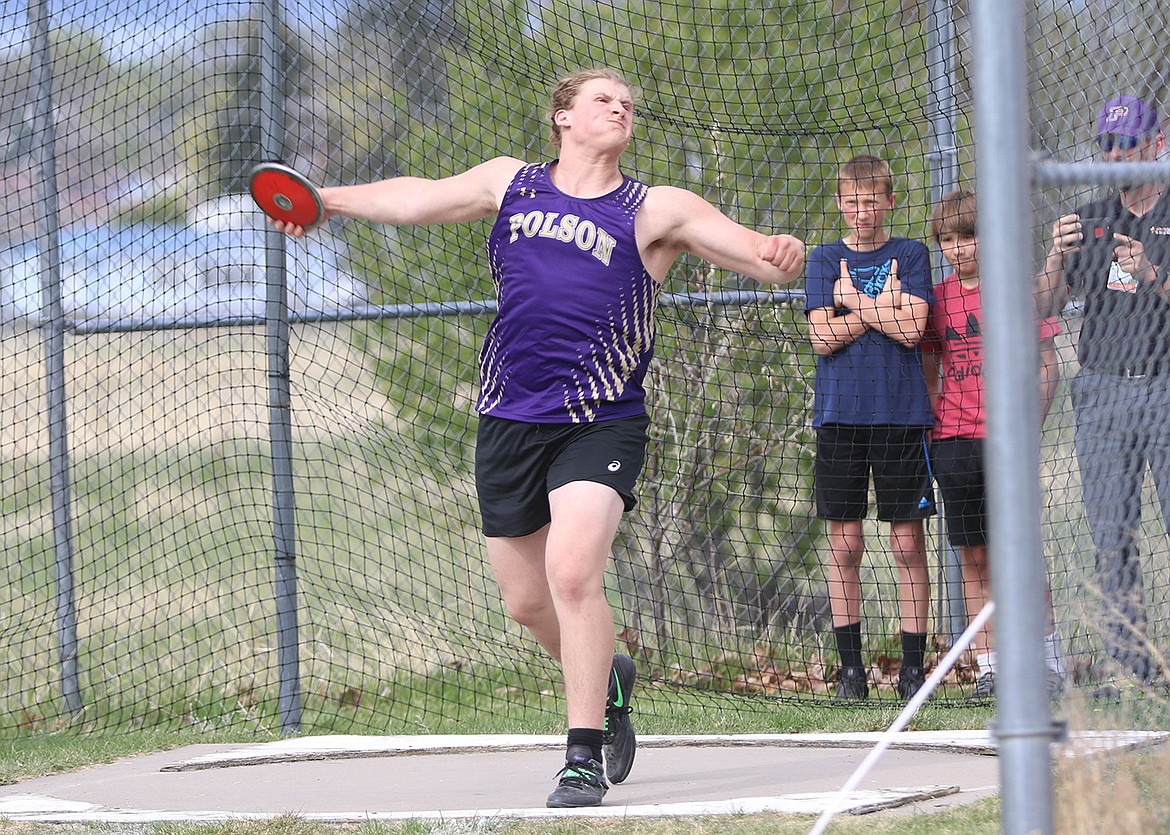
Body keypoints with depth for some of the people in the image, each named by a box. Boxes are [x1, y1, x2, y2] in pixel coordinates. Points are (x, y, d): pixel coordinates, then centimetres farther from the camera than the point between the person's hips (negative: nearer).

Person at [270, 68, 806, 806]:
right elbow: (420, 199, 24)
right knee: (527, 601, 12)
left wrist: (781, 254, -29)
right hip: (509, 421, 4)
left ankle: (586, 757, -14)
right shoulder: (511, 184, 12)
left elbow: (758, 252, -6)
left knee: (572, 573, -23)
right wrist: (328, 199, 22)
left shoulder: (658, 211, 1)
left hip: (599, 425, -4)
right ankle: (608, 680, 42)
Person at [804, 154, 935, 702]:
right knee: (845, 545, 2)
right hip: (840, 412, 1)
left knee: (908, 544, -2)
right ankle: (851, 667, 7)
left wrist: (855, 301, -6)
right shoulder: (825, 260, 10)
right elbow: (822, 337, -3)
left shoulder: (910, 256, 6)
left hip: (900, 413, -1)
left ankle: (913, 665, 3)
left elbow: (912, 329, -8)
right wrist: (883, 308, -6)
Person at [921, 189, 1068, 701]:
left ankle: (1050, 659, 3)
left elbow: (1047, 367, 2)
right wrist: (928, 425, 5)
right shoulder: (937, 298, 10)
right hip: (955, 440, 3)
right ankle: (988, 669, 5)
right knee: (973, 556, 3)